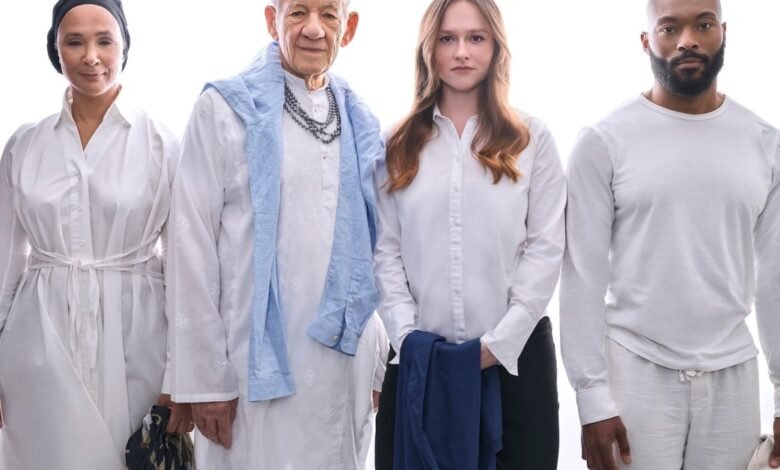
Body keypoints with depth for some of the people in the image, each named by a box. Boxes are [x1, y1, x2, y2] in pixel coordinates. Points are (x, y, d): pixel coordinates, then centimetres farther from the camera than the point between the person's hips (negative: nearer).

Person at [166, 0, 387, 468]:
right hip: (261, 359, -4)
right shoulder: (226, 108, -5)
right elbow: (193, 245, -7)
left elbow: (375, 247, 13)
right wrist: (205, 375, -9)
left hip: (348, 356, 4)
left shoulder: (361, 121, 9)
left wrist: (382, 363, 10)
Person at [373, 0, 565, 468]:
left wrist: (501, 342, -10)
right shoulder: (400, 145, 7)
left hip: (515, 352, -1)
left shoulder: (532, 139, 3)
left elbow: (546, 248, -2)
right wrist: (408, 338, -9)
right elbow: (386, 251, 3)